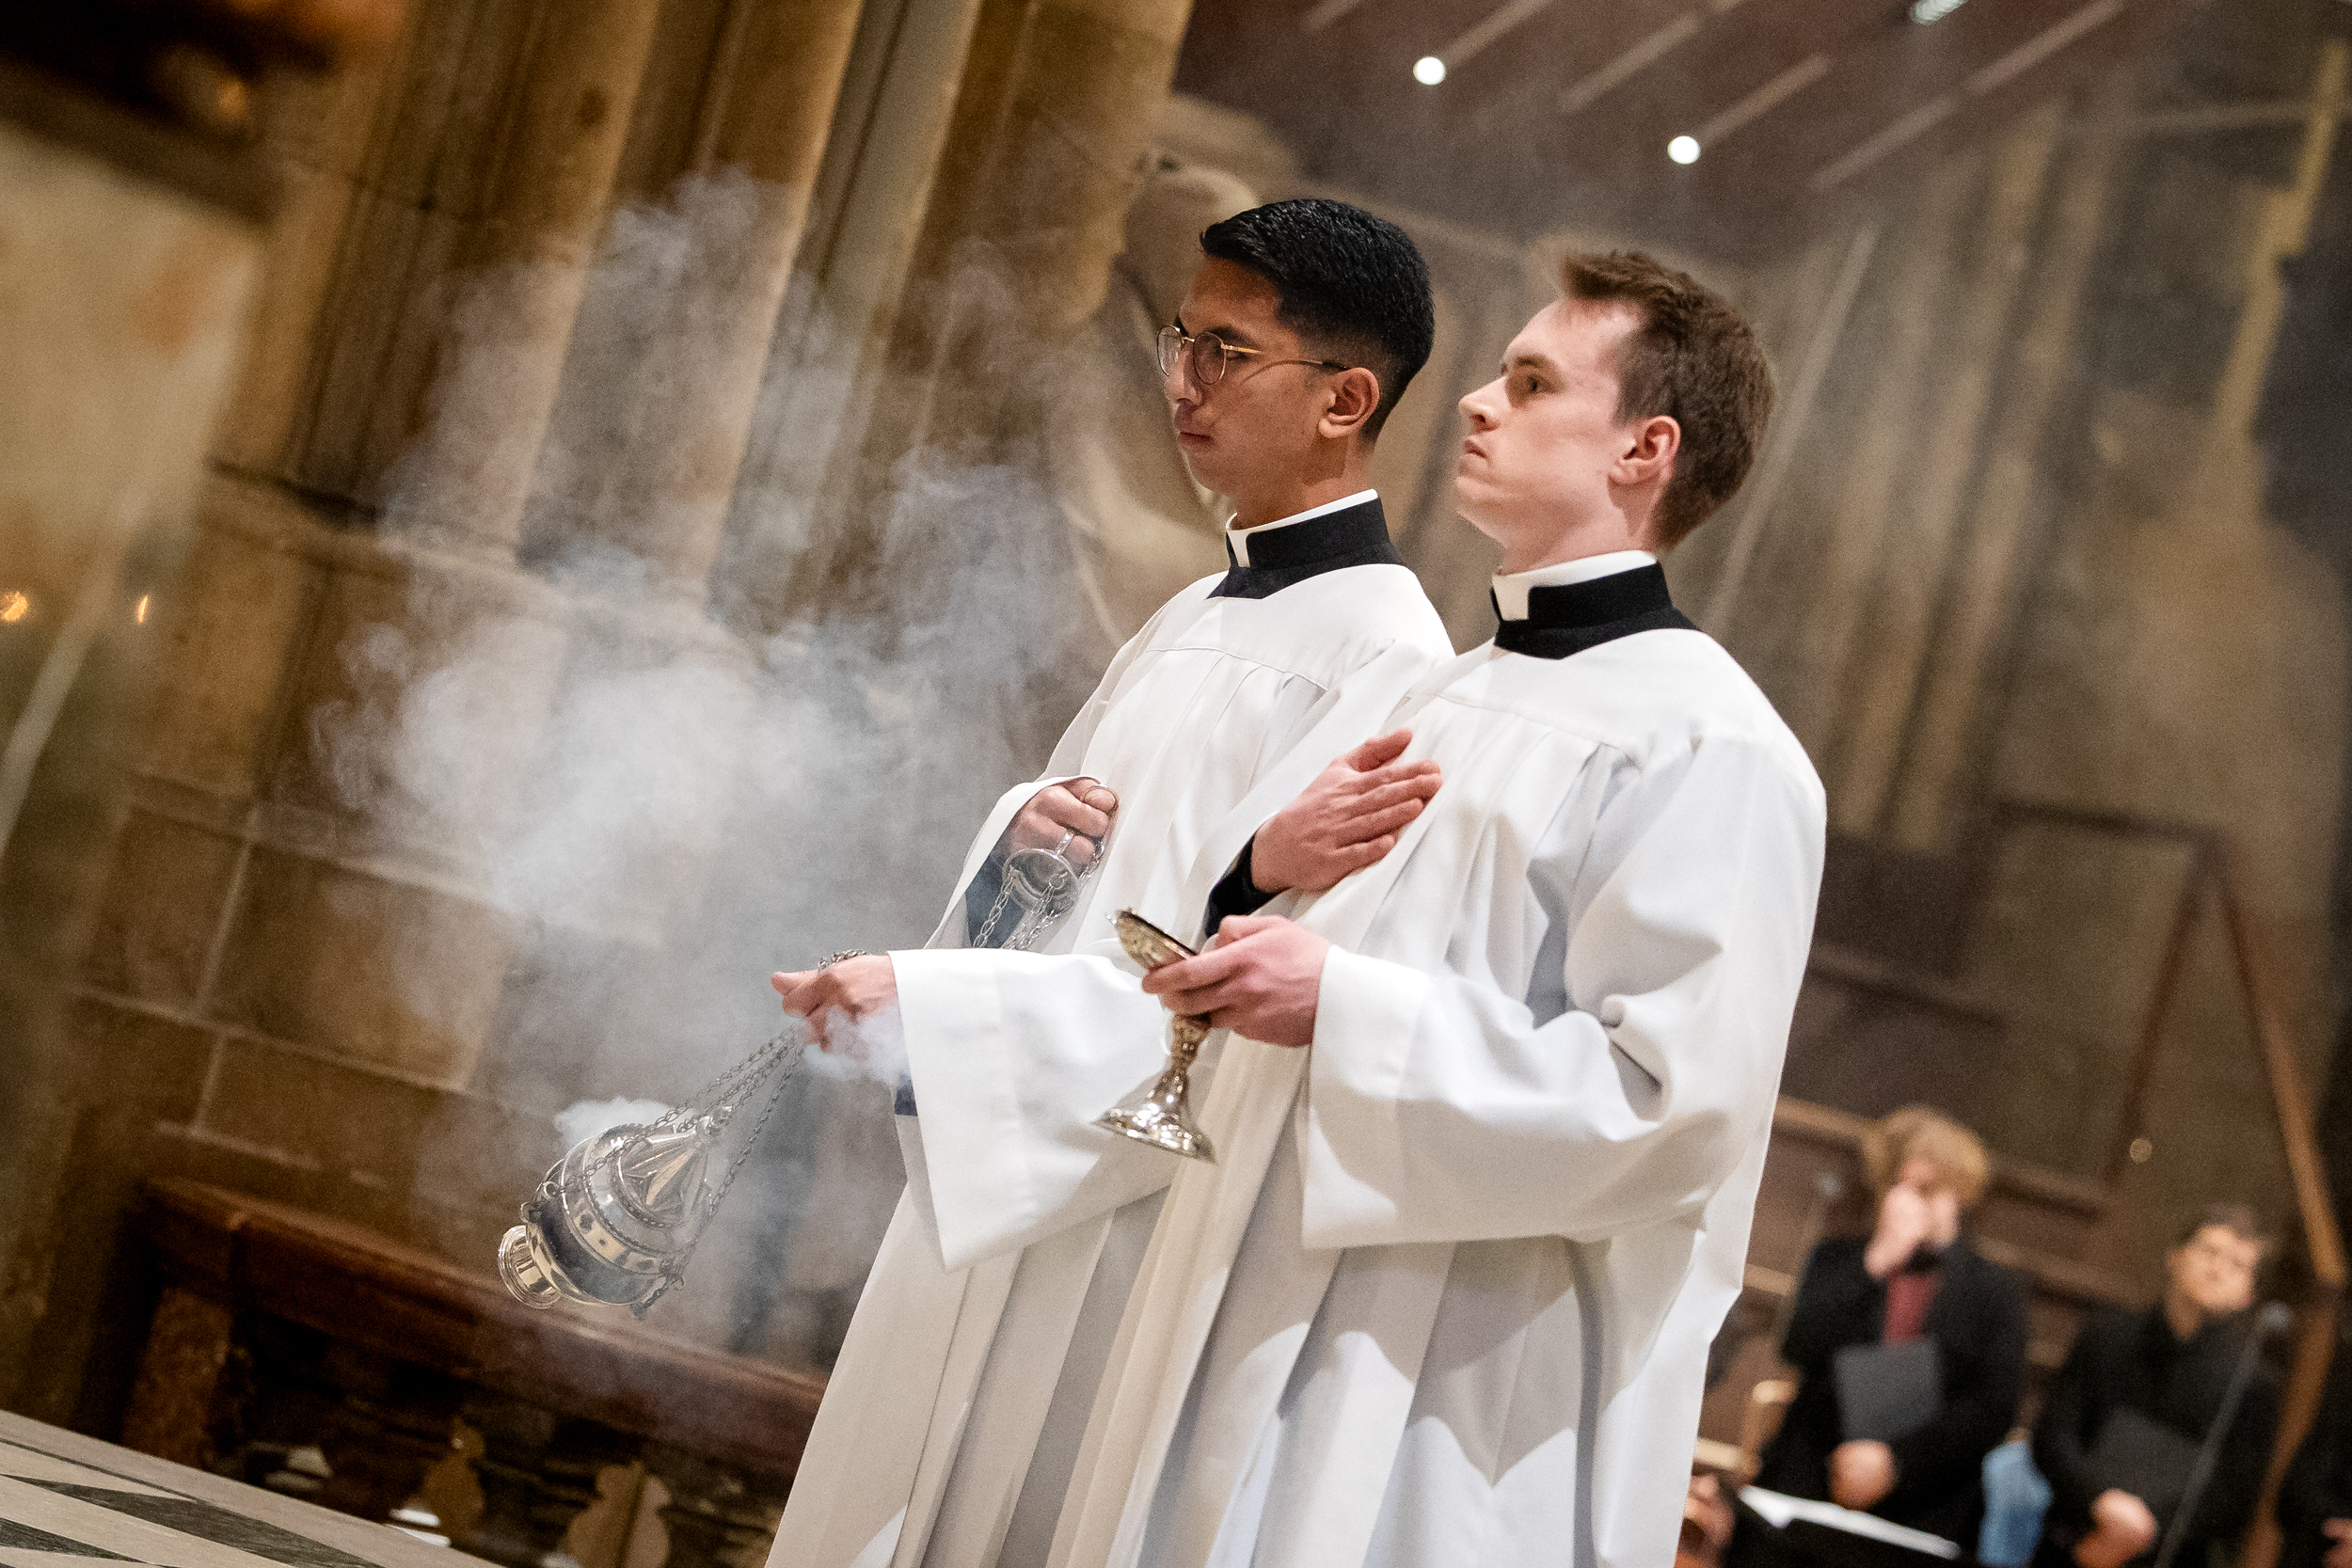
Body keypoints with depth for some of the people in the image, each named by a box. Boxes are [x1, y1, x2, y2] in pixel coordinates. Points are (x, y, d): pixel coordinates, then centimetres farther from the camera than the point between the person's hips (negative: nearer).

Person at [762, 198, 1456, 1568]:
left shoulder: (1386, 658, -15)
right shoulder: (1197, 618, 14)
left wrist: (926, 1004, -29)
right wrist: (1022, 829, -6)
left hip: (1123, 1220, -9)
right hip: (991, 1180, 9)